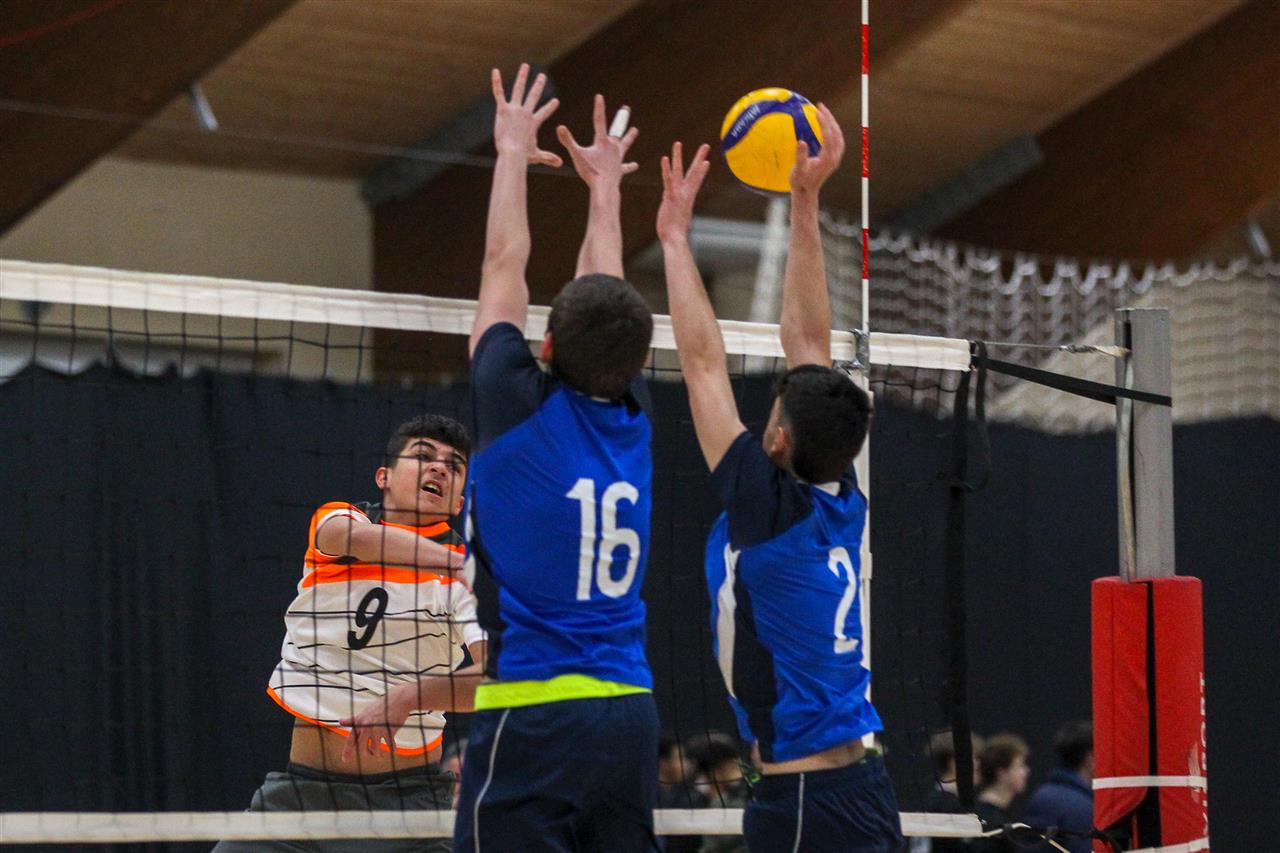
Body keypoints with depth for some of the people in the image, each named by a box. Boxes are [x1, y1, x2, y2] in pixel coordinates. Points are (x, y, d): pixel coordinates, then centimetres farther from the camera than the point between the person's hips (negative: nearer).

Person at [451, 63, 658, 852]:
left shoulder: (521, 410, -6)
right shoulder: (631, 419, 6)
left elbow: (504, 266, 6)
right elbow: (607, 296, 22)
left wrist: (515, 152, 19)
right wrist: (605, 187, 36)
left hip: (530, 719, -6)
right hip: (630, 715, 6)